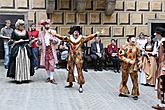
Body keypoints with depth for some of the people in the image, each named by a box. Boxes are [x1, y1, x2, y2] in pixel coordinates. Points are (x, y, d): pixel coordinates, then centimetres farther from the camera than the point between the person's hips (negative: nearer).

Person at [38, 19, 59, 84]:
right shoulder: (41, 33, 8)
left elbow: (57, 41, 5)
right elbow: (39, 42, 8)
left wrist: (52, 39, -15)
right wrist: (39, 42, -15)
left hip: (51, 50, -1)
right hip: (45, 50, 1)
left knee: (52, 65, -8)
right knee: (46, 65, 6)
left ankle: (51, 78, -6)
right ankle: (48, 77, 20)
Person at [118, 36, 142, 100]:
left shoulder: (136, 47, 2)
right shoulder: (124, 47, -3)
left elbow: (139, 56, 13)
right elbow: (121, 56, -6)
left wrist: (139, 62, -1)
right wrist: (128, 61, -13)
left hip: (134, 66, 0)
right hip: (125, 66, 0)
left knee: (135, 80, -1)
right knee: (124, 79, 12)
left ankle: (135, 94, 8)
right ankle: (123, 92, 28)